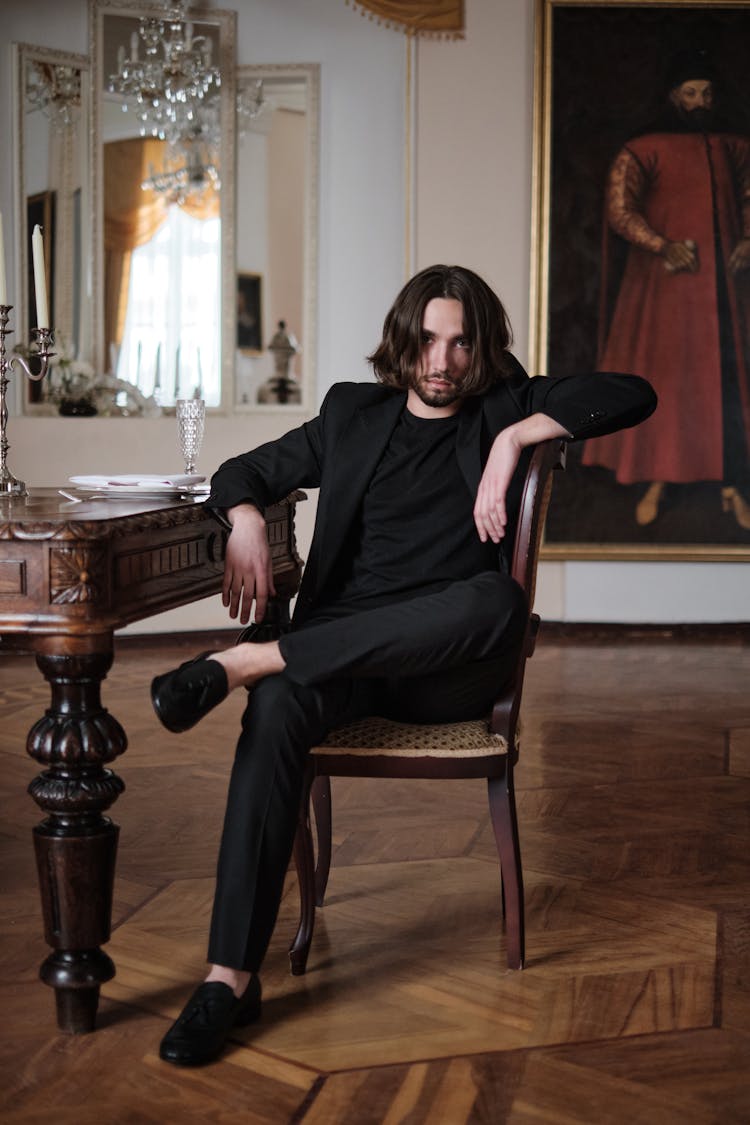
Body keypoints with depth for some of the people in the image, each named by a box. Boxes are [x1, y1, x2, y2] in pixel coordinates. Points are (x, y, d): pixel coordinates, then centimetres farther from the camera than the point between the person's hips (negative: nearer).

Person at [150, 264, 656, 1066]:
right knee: (277, 706, -35)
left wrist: (517, 436, -9)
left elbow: (634, 396, 3)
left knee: (497, 599, -38)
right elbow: (244, 472, 24)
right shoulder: (353, 413, 20)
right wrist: (246, 521, -1)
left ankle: (245, 662, -33)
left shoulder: (504, 409, 14)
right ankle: (230, 976, -38)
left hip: (447, 670, -1)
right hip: (341, 653, 1)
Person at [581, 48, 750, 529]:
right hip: (667, 281, -3)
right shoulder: (646, 149, -2)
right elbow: (619, 208, -10)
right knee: (661, 376, -1)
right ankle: (655, 482, 7)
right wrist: (663, 246, -20)